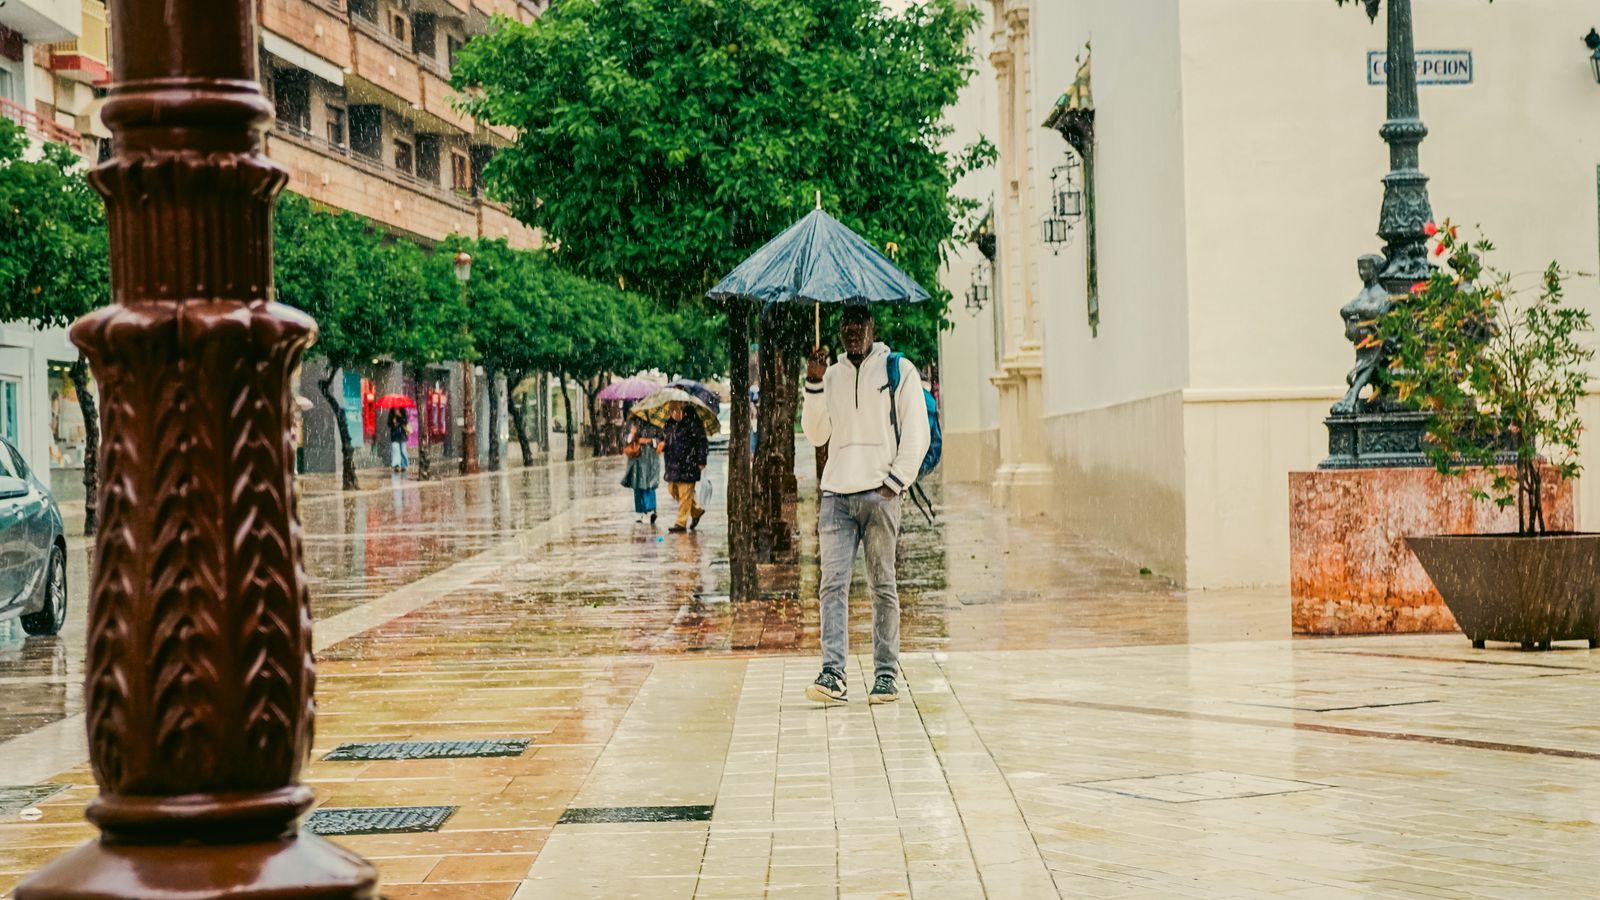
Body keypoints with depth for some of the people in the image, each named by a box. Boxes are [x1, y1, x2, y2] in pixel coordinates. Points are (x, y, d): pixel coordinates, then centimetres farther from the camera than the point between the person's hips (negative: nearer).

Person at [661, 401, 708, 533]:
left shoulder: (693, 422, -11)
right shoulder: (670, 423, 11)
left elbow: (702, 442, -10)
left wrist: (701, 462, -12)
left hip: (688, 463, -8)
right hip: (673, 463, 8)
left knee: (685, 494, -5)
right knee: (673, 489, 11)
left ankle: (681, 523, 0)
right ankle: (697, 510, 28)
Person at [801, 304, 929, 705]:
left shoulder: (898, 370, 5)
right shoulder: (831, 376, 17)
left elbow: (917, 434, 1)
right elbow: (815, 435, 17)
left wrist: (896, 481, -8)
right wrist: (813, 384, 6)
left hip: (879, 494, -3)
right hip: (836, 495, 3)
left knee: (882, 586, 1)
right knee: (833, 584, -8)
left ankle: (886, 675, 5)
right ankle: (832, 673, -14)